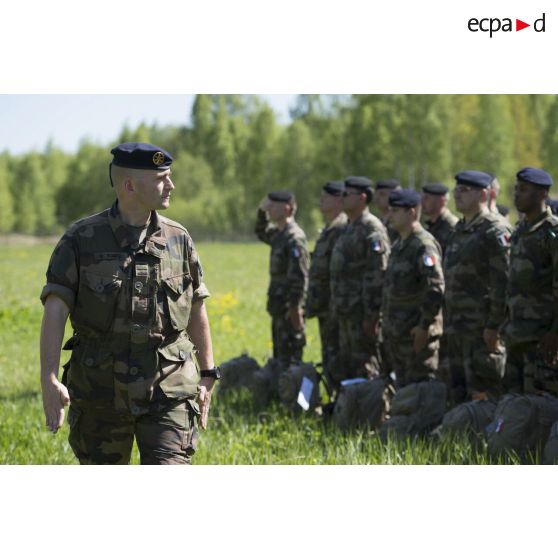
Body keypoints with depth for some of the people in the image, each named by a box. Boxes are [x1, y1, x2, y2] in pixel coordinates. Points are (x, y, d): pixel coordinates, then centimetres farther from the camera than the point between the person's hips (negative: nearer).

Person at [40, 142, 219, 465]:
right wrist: (49, 380, -22)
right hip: (102, 392, -1)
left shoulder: (178, 239, 4)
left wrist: (208, 375, 13)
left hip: (168, 390, 1)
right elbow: (55, 310, -11)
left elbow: (197, 311, 13)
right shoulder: (81, 240, -4)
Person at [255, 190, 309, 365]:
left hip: (289, 309, -10)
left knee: (290, 358, -8)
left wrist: (295, 308, -23)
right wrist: (262, 212, 19)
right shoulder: (279, 234, 13)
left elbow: (300, 276, -21)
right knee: (279, 358, 15)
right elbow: (262, 233, 36)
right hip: (279, 308, 10)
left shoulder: (295, 238, -16)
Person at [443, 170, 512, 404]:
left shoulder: (495, 231, -11)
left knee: (482, 396, -7)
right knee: (459, 395, 11)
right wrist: (448, 324, 19)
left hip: (482, 330, -9)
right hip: (457, 329, 9)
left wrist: (493, 326, -20)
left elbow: (503, 283, -17)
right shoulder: (459, 230, 17)